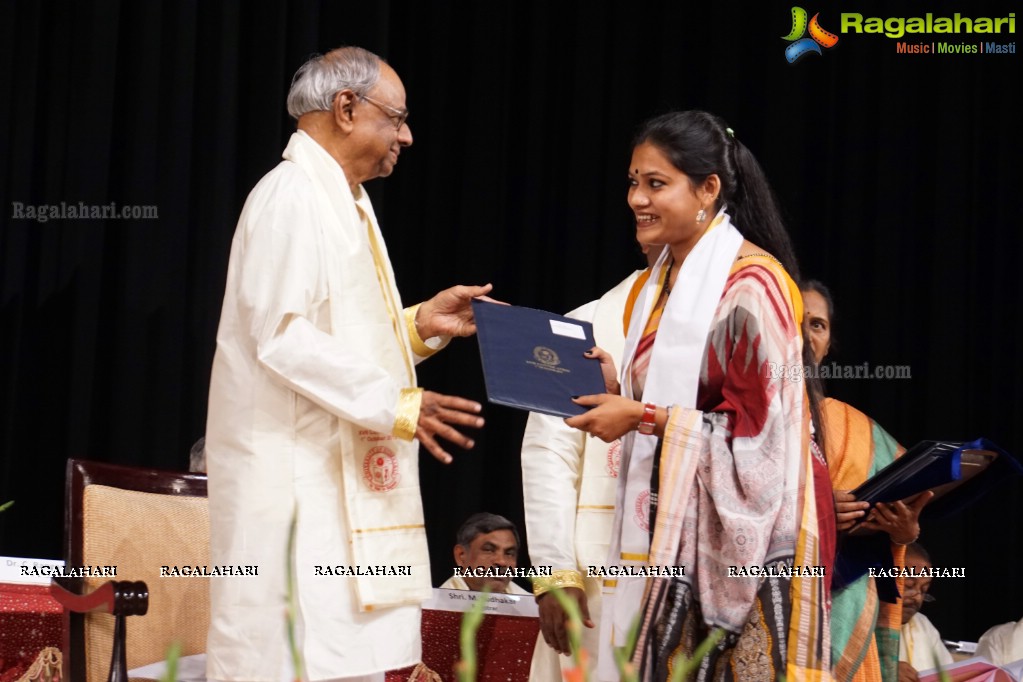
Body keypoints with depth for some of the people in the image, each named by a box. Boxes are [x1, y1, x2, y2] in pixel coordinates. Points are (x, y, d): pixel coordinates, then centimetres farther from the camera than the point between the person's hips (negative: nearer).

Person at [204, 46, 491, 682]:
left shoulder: (346, 203, 19)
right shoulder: (292, 195, -11)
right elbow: (282, 337, -20)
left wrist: (420, 324, 8)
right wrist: (397, 406, -20)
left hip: (344, 483, 10)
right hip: (298, 481, -10)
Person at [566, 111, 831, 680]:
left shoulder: (751, 284, -12)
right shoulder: (664, 282, 14)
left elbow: (760, 430, -16)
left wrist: (644, 418, -16)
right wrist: (617, 390, 3)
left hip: (734, 533, -8)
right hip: (670, 529, 8)